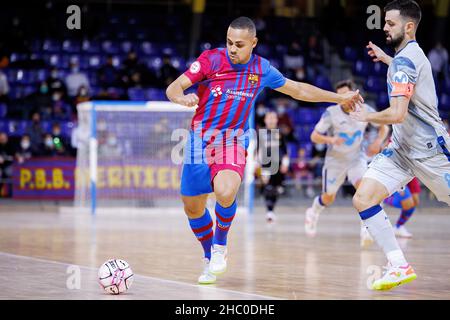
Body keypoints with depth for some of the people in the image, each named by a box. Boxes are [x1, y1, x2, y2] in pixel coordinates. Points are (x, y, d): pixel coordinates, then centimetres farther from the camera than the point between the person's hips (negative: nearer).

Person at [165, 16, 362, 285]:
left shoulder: (261, 69, 0)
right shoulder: (211, 59, -10)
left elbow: (298, 90, 15)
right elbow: (173, 87, -15)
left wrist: (340, 98, 19)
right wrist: (182, 98, -39)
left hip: (233, 142, 0)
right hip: (201, 139, 0)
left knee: (225, 192, -29)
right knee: (193, 206, 4)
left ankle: (220, 245, -1)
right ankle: (210, 258, 30)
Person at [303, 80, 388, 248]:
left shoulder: (365, 110, -12)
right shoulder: (331, 113, -19)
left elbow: (384, 127, 3)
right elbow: (314, 136, -16)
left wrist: (378, 141, -17)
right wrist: (330, 140, -35)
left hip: (357, 158, 1)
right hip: (335, 160, -1)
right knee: (329, 198, 12)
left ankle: (366, 228, -25)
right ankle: (313, 212, 46)